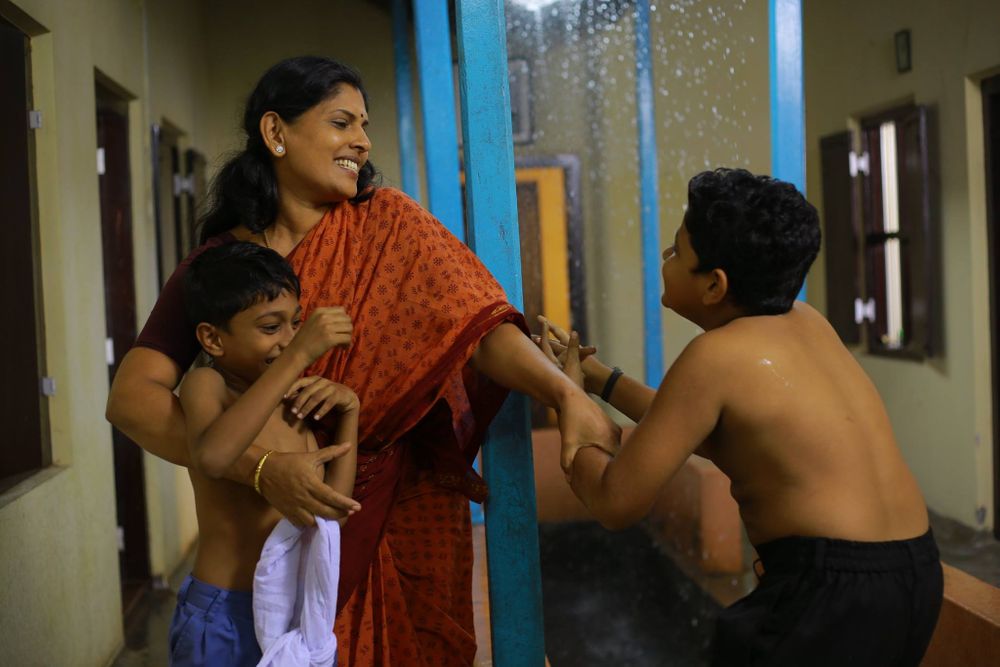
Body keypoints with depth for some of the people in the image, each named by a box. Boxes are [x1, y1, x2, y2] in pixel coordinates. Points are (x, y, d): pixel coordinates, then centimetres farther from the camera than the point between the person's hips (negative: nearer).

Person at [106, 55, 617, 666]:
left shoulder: (386, 224, -5)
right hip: (287, 523, 0)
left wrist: (565, 392, -36)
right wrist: (263, 467, -30)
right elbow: (131, 396, -16)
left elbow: (476, 321, -17)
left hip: (408, 516, 0)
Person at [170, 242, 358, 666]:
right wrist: (298, 355, -33)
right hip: (225, 619, -6)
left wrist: (348, 412, -5)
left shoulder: (296, 401, 7)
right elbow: (213, 456, -35)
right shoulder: (207, 384, -11)